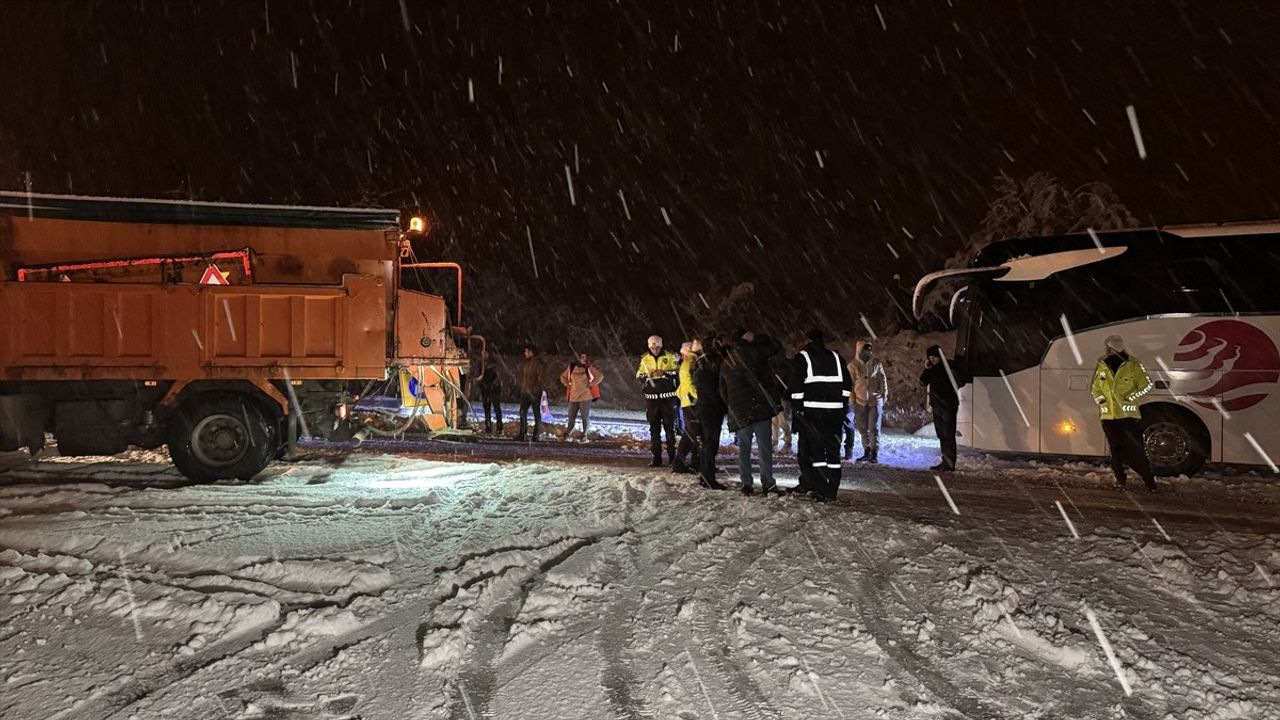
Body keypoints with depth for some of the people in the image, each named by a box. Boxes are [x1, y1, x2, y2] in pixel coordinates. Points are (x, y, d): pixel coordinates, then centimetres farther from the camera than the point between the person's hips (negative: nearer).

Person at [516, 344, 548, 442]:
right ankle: (523, 434, 12)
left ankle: (536, 436, 3)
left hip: (535, 393, -8)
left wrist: (535, 391, -21)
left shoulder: (539, 363, -11)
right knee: (522, 413, 7)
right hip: (525, 393, 8)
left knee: (537, 414, 0)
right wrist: (522, 388, 13)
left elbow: (542, 379, -16)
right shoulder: (527, 363, 15)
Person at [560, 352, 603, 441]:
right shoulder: (571, 366, 5)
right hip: (573, 397, 2)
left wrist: (591, 384, -7)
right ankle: (567, 434, 17)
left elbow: (600, 376, -3)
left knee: (585, 417, 0)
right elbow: (563, 376, 19)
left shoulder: (589, 367, -2)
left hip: (585, 396, -2)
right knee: (571, 417, 5)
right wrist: (567, 384, 5)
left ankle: (584, 435, 10)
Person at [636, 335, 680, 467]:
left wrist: (664, 373, -16)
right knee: (654, 428, 5)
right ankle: (656, 457, 11)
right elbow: (638, 376, 7)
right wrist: (648, 375, -13)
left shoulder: (669, 357, 1)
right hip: (651, 397, 2)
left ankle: (672, 456, 8)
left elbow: (677, 372, -1)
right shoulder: (644, 359, 7)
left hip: (667, 397, -2)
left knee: (670, 427, 2)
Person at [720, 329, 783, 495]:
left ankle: (746, 483, 10)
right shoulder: (750, 352, -5)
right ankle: (767, 482, -2)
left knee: (743, 446, 11)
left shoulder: (725, 362, 14)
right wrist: (761, 339, 15)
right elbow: (776, 348, 3)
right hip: (759, 406, -5)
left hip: (738, 411, 5)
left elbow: (723, 389, 17)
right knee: (764, 445, -1)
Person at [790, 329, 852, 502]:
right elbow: (847, 384, 13)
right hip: (835, 410, 4)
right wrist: (843, 406, 17)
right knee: (833, 449, 8)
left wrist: (798, 408, -4)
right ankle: (832, 491, 10)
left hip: (812, 411, -4)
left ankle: (819, 489, -8)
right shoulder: (836, 357, 14)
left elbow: (796, 385, -7)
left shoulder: (801, 358, 1)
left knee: (814, 449, -1)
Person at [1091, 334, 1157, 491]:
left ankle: (1149, 479, 5)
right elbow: (1094, 388, 17)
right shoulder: (1101, 366, 6)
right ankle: (1119, 478, 19)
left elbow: (1146, 385, 0)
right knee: (1115, 449, 9)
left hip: (1128, 414, -3)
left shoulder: (1133, 365, -4)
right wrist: (1100, 399, 1)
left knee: (1136, 448, -4)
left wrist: (1130, 397, -9)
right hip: (1108, 415, 3)